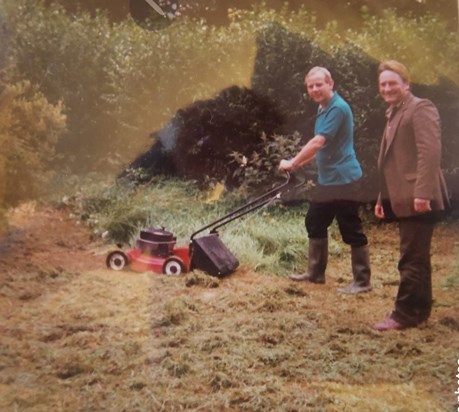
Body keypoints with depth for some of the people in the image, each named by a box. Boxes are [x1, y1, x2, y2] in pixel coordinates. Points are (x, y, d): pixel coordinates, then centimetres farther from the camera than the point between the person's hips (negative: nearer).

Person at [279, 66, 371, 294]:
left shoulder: (338, 108, -18)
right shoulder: (323, 109, 14)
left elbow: (318, 142, -23)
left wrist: (292, 163, -14)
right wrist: (300, 162, 15)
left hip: (343, 179, -10)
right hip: (326, 179, 10)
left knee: (352, 231, -3)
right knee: (315, 223, 16)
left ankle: (362, 281, 8)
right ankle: (315, 273, 28)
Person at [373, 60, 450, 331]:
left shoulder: (420, 108, -8)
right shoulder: (394, 114, 20)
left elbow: (430, 152, -20)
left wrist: (422, 192, -26)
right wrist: (383, 198, 19)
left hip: (418, 199, -10)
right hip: (404, 199, 10)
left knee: (411, 258, -5)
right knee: (416, 257, 15)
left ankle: (405, 314, 3)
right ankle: (419, 309, 24)